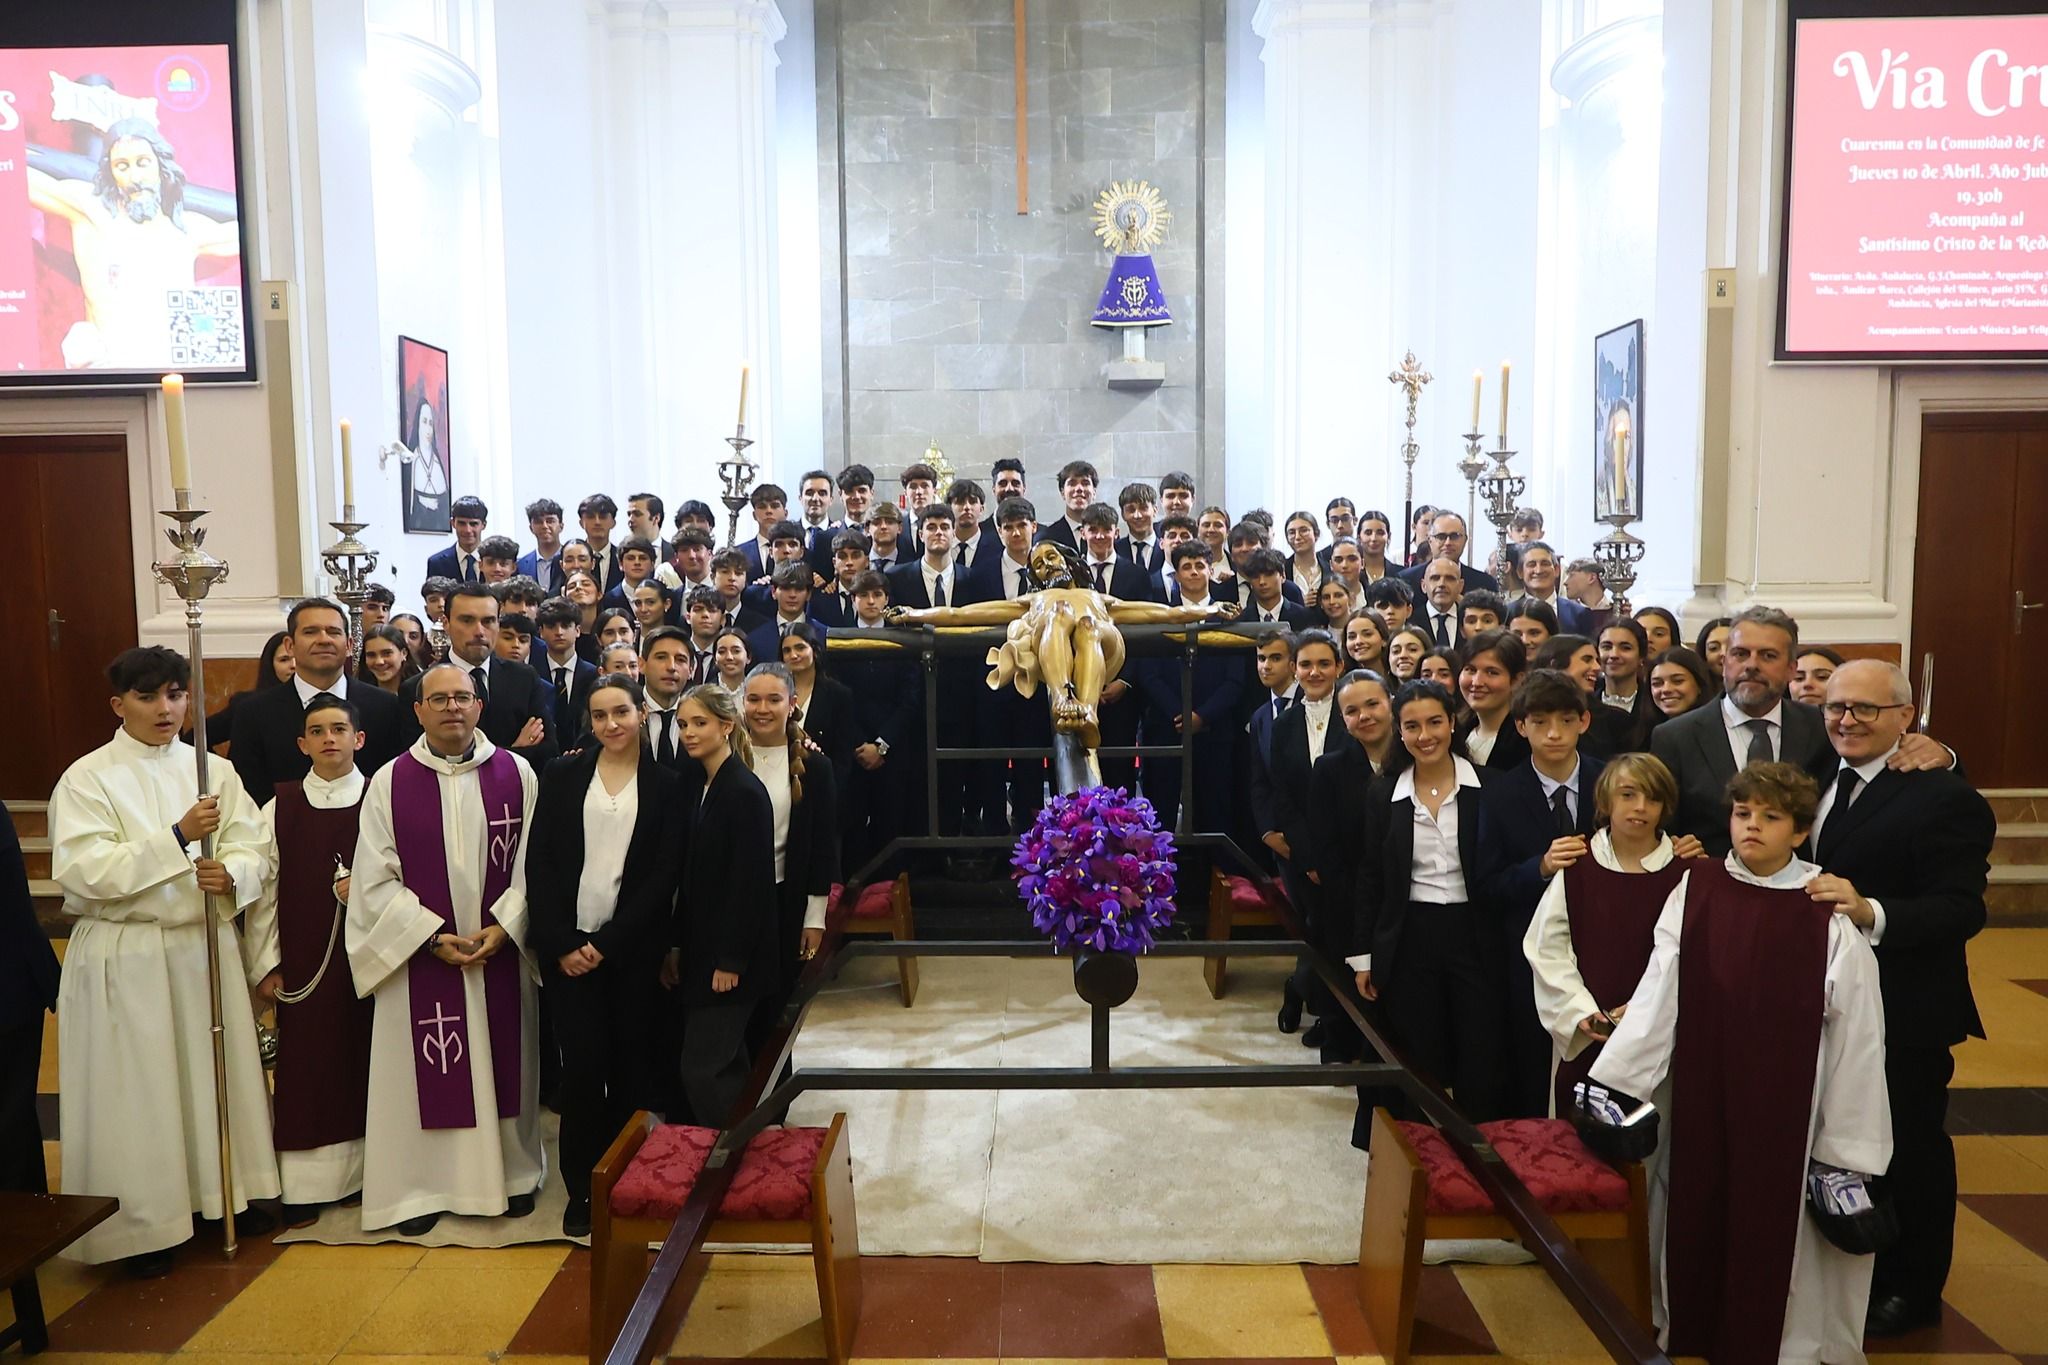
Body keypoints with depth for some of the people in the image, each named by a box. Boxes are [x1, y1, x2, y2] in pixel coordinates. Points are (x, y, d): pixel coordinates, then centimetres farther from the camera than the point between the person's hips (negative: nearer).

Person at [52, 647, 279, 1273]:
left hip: (207, 947, 4)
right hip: (125, 957, -3)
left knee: (216, 1072, 12)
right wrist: (177, 837, -24)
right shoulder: (87, 778, -5)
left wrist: (231, 875, -22)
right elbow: (82, 871, -16)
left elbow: (253, 852, 1)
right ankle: (143, 1221, 16)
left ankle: (227, 1190, 28)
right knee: (138, 1087, 3)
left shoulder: (214, 770, 5)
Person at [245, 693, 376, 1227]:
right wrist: (265, 964, -1)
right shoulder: (280, 809, 4)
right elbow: (263, 889, 3)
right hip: (303, 960, 1)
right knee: (304, 1067, 3)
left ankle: (368, 1171, 19)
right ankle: (305, 1187, 11)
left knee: (365, 1062, 6)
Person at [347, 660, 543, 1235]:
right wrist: (434, 936, -12)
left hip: (501, 949, 1)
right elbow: (375, 879, -4)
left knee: (504, 1063, 10)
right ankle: (421, 1187, 20)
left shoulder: (516, 773, -1)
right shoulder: (389, 782, -2)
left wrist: (502, 927, -12)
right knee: (426, 1071, 6)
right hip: (420, 954, -1)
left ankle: (512, 1174, 26)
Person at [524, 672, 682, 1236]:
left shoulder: (666, 786, 2)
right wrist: (561, 944, -8)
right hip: (567, 946, 0)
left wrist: (606, 944, -9)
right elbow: (539, 863, 2)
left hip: (633, 949, 0)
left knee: (631, 1065, 4)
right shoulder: (562, 776, 6)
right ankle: (581, 1188, 12)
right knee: (583, 1064, -4)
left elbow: (665, 874, -3)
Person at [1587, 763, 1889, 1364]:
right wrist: (1610, 1080, -10)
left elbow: (1855, 1032, -7)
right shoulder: (1694, 891, -3)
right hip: (1701, 1093, 3)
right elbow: (1658, 992, -5)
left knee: (1772, 1220, 8)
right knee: (1697, 1208, 14)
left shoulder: (1830, 912, -10)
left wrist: (1849, 1143, -6)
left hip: (1784, 1101, -2)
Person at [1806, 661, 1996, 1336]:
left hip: (1902, 1013, -7)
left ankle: (1911, 1289, 30)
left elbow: (1962, 909, -24)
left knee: (1907, 1151, 10)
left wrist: (1872, 913, -38)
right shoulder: (1819, 782, 8)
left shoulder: (1945, 799, -16)